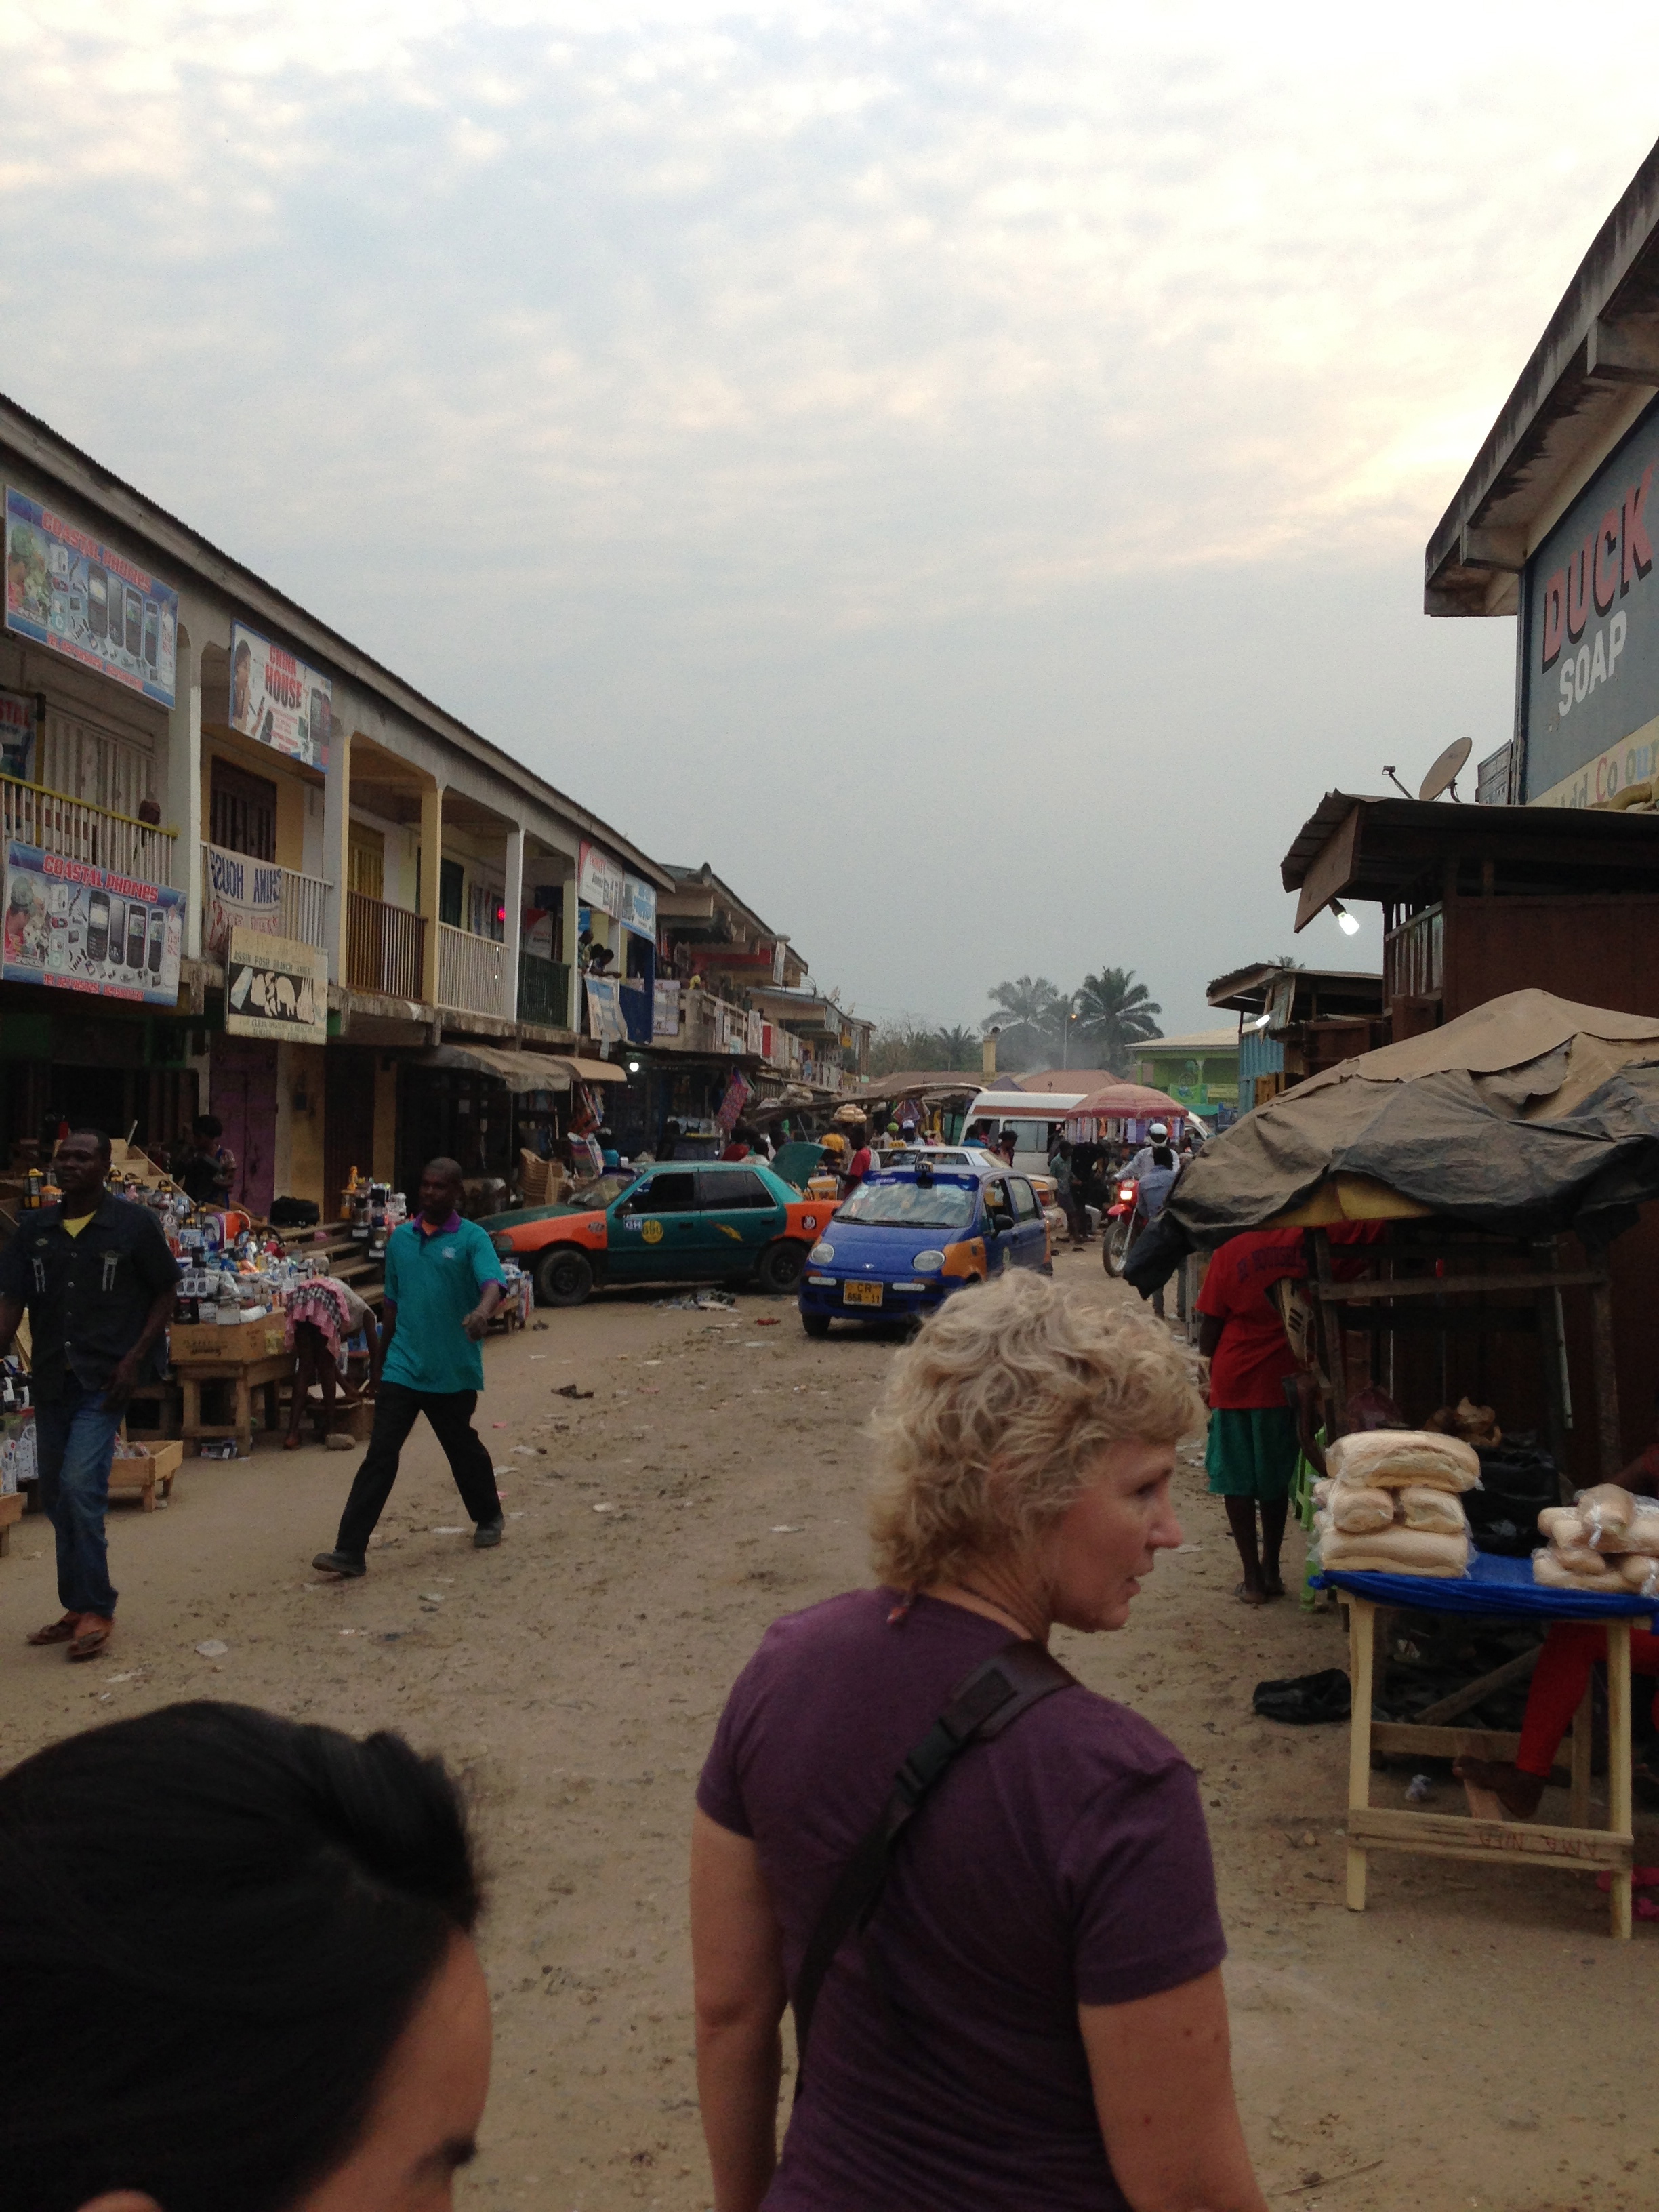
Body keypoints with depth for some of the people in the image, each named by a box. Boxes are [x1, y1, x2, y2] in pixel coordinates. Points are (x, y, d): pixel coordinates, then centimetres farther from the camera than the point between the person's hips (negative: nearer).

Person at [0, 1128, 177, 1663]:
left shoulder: (134, 1224, -5)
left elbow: (165, 1293, 1)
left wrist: (135, 1358, -9)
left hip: (105, 1379, -5)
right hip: (51, 1380, 5)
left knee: (80, 1485, -17)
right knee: (56, 1496, 11)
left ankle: (97, 1610, -5)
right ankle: (77, 1608, 25)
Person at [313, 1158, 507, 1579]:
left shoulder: (472, 1238, -6)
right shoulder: (400, 1237, 8)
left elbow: (493, 1282, -24)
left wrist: (483, 1311, -46)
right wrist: (381, 1358, 20)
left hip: (454, 1371, -3)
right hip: (403, 1367, 3)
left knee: (464, 1449, 15)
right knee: (380, 1456, -5)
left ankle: (489, 1518, 41)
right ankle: (350, 1551, -8)